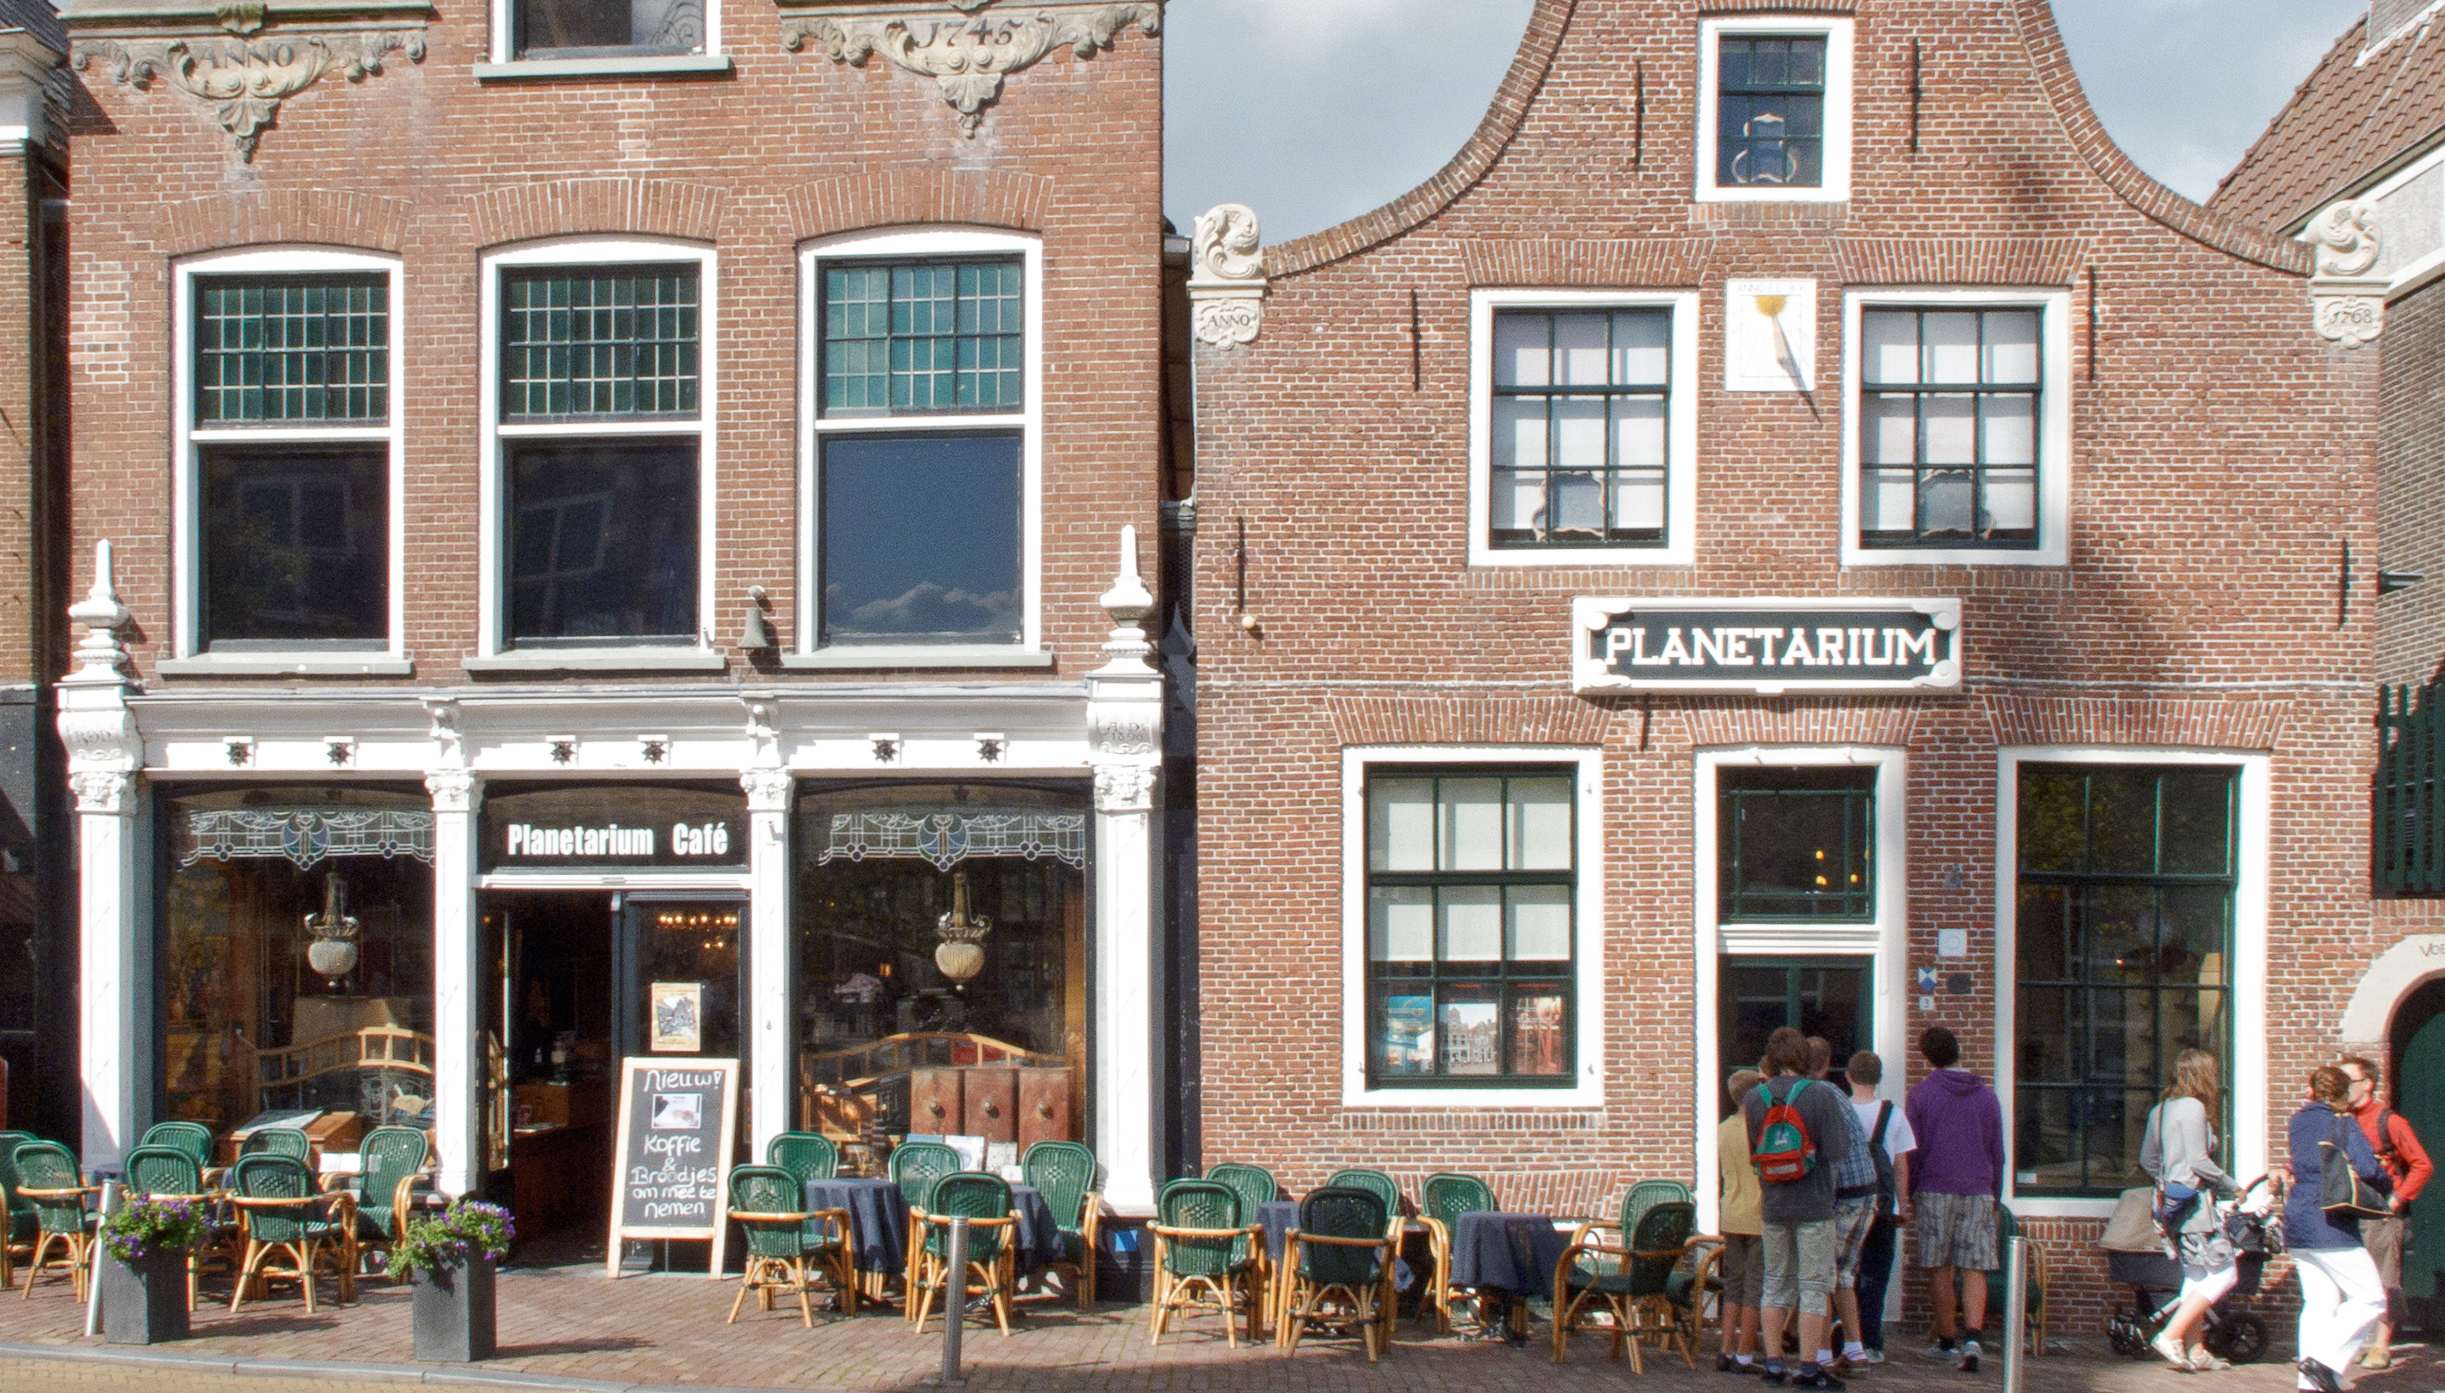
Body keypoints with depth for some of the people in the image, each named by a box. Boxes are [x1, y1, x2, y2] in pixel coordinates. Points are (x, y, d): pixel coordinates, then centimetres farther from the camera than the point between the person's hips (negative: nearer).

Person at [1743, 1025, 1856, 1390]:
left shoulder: (1754, 1098, 0)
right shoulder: (1821, 1095, -13)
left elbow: (1753, 1151, 5)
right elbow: (1837, 1150, -14)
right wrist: (1842, 1116, 3)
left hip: (1773, 1206, 4)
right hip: (1813, 1204, -4)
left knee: (1777, 1282, 14)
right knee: (1815, 1285, 2)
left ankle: (1773, 1361, 16)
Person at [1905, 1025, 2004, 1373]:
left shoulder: (1921, 1094, 0)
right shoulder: (1987, 1096, 9)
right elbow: (1997, 1153, 12)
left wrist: (1909, 1196, 7)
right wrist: (1995, 1200, 19)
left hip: (1935, 1190, -2)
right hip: (1978, 1191, 2)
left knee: (1940, 1269, 6)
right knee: (1974, 1270, 0)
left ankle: (1946, 1343, 12)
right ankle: (1972, 1339, -16)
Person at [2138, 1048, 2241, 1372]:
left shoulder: (2159, 1110, 14)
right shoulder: (2193, 1107, -12)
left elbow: (2147, 1160, 18)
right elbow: (2198, 1160, -18)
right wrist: (2232, 1188, -6)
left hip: (2170, 1200, 9)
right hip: (2193, 1199, -9)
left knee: (2195, 1276, 15)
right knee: (2223, 1273, -5)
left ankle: (2194, 1351, 16)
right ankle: (2171, 1336, -11)